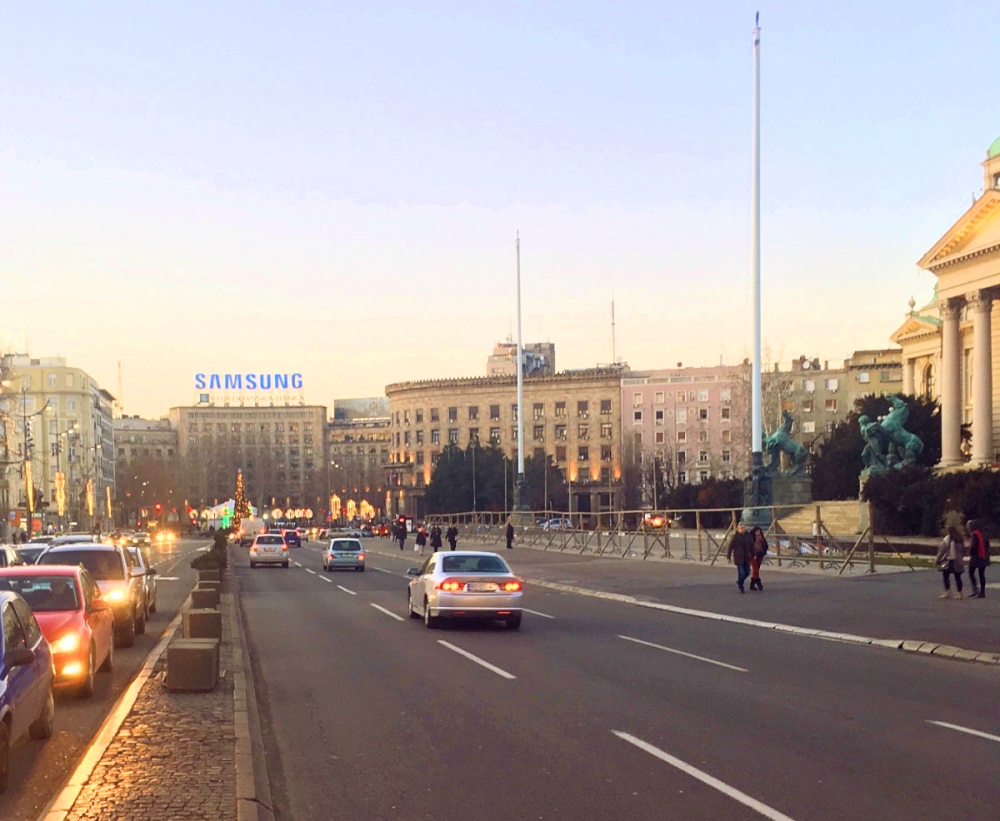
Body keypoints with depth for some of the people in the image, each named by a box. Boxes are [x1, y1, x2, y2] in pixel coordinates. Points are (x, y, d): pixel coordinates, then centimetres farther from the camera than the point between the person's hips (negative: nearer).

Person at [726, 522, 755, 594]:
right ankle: (741, 588, 9)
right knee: (741, 573, -7)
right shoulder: (735, 536, -8)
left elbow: (752, 546, 9)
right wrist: (728, 557, -8)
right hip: (738, 558, -5)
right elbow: (730, 547, -7)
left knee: (747, 572, 8)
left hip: (746, 558, 5)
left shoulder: (748, 536, 3)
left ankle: (739, 582, 34)